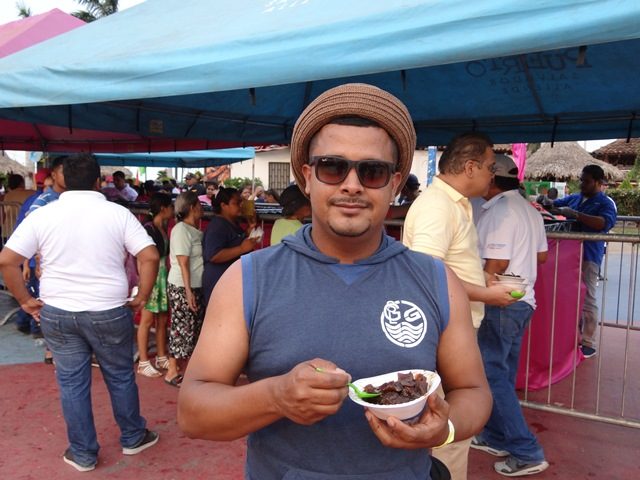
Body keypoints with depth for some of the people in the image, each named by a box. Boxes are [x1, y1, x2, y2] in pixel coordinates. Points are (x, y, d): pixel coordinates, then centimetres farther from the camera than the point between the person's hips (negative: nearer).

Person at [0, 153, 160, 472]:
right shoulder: (118, 213, -7)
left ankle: (82, 454, 27)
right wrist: (142, 298, -4)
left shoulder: (42, 215, -2)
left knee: (72, 383, 14)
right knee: (121, 377, 16)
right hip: (109, 312, -1)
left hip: (57, 313, 2)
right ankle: (133, 438, 33)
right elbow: (150, 257, -14)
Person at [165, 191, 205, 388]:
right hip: (182, 288, -8)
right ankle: (172, 372, 9)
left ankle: (182, 367, 23)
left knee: (193, 327, 12)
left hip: (196, 286, 8)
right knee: (182, 327, -2)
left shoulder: (195, 230, 12)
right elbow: (183, 263, -18)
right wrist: (188, 291, -20)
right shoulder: (181, 229, -14)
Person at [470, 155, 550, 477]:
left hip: (499, 304, -10)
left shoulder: (499, 210, -17)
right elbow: (541, 256, 18)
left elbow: (497, 263, -22)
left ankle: (526, 452, 3)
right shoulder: (529, 210, 12)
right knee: (503, 373, 17)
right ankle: (496, 437, 29)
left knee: (492, 374, -2)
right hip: (522, 301, 10)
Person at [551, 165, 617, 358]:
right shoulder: (574, 198, 13)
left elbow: (605, 223, -24)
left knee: (587, 300, -4)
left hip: (588, 257, -6)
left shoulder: (605, 203, -6)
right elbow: (555, 205, 25)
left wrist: (575, 214, -27)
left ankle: (589, 343, 5)